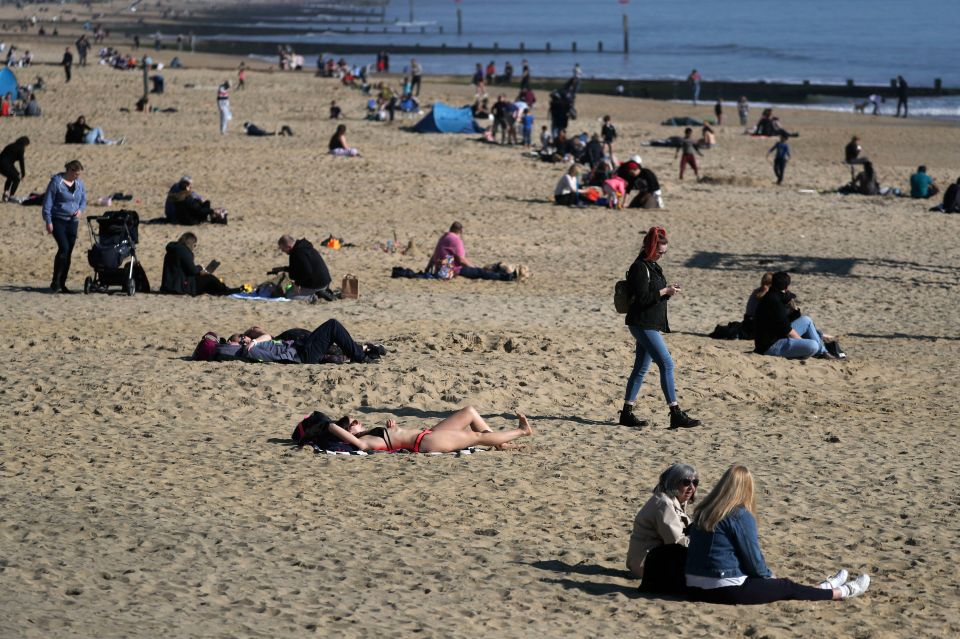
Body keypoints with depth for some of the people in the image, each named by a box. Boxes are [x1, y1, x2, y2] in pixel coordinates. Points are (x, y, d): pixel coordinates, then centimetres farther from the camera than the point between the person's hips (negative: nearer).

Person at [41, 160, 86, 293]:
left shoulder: (79, 184, 8)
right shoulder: (56, 182, -9)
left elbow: (83, 201, 19)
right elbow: (47, 203, -7)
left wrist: (80, 210, -3)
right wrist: (48, 221, -12)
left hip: (73, 221, 6)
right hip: (58, 221, -6)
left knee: (68, 252, 3)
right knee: (63, 248, -20)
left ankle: (62, 284, 11)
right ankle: (55, 281, -13)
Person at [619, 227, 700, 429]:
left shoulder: (652, 266, 16)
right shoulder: (640, 267, -14)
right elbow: (642, 298, -20)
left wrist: (668, 290, 6)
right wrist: (665, 292, -17)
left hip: (651, 325, 10)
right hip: (643, 325, -10)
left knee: (641, 368, 11)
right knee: (667, 364, -13)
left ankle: (627, 413, 15)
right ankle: (676, 414, -15)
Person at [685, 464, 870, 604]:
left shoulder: (703, 512, 9)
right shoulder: (741, 516, -14)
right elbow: (753, 558, -9)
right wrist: (768, 576, 14)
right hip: (727, 590, -8)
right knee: (787, 587, 12)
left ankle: (823, 589, 43)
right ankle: (843, 592, 27)